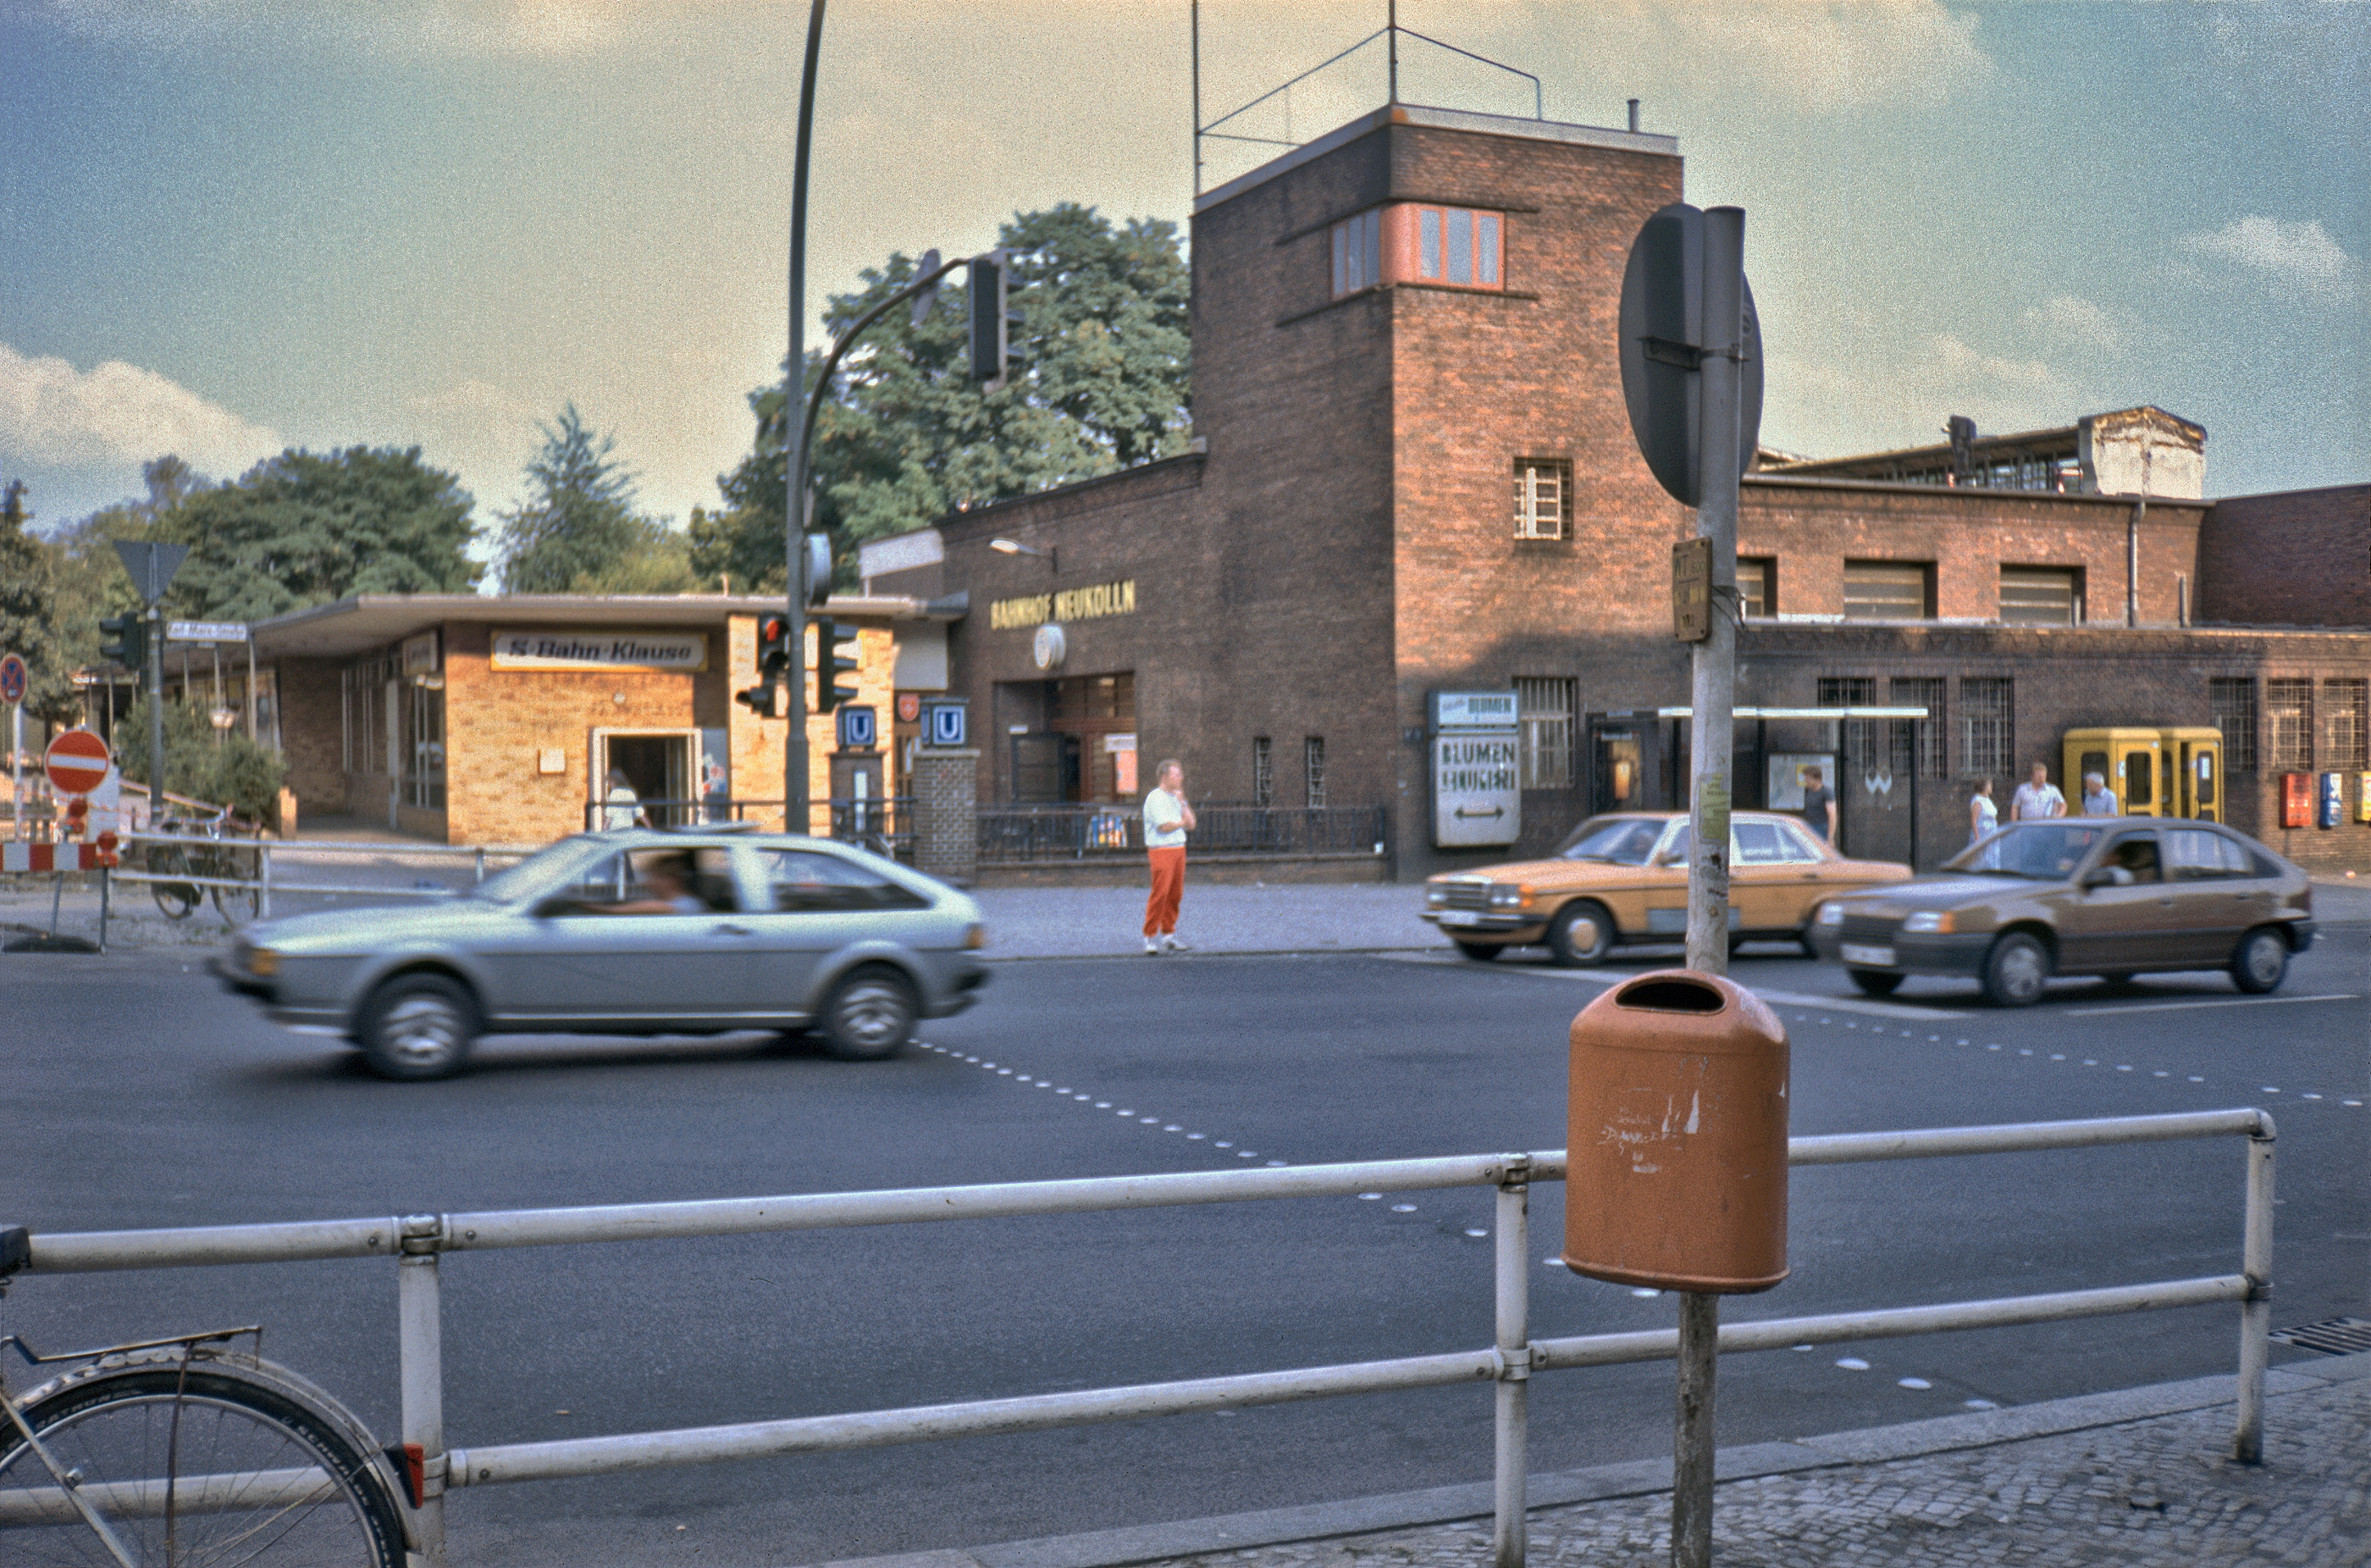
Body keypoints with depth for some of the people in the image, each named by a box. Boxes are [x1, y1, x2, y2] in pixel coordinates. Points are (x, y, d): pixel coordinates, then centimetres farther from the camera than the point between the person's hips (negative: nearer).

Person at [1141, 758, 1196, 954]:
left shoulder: (1175, 797, 19)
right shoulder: (1155, 798, -8)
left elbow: (1191, 824, 14)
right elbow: (1164, 826, -17)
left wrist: (1182, 802, 5)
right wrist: (1182, 823, 1)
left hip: (1178, 850, 8)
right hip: (1161, 851, -8)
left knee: (1175, 894, 7)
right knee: (1160, 893, -12)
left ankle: (1168, 935, 15)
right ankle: (1150, 937, -8)